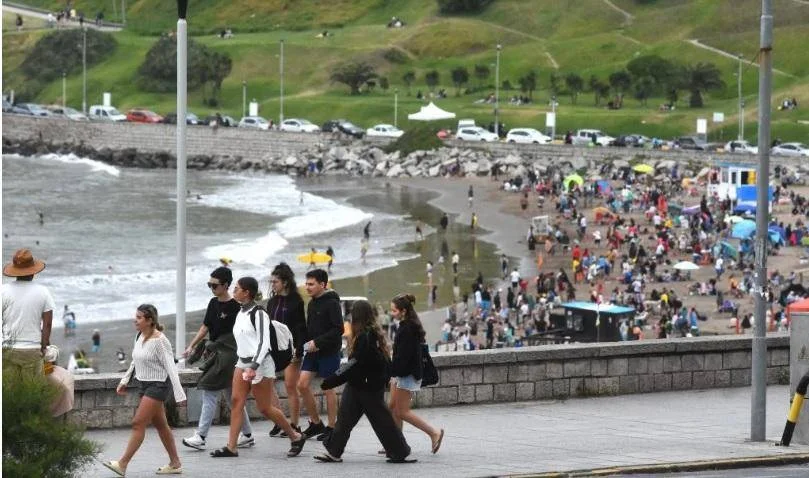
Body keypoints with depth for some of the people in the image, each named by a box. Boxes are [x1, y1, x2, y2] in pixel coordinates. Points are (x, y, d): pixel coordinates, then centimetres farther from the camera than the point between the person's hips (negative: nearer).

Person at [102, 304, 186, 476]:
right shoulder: (140, 337, 6)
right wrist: (125, 381, 16)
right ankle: (175, 464, 21)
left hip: (158, 385, -9)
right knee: (160, 424, 13)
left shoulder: (159, 341, -18)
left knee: (138, 424, -11)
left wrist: (179, 394, -20)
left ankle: (122, 464, -11)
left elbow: (171, 368, -19)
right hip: (146, 385, 9)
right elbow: (135, 362, 20)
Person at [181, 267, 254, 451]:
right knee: (232, 396, 14)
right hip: (215, 353, 9)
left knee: (210, 393, -11)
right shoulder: (213, 303, 11)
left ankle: (200, 436, -11)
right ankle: (247, 435, 23)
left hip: (227, 354, -9)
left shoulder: (235, 307, -13)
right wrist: (191, 346, 10)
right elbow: (205, 327, 17)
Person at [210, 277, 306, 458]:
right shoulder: (240, 314, 12)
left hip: (260, 364, -8)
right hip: (242, 363, 8)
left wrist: (254, 367, -28)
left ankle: (296, 437, 14)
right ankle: (231, 447, -6)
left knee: (264, 408, -2)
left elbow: (263, 343, -20)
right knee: (236, 401, -3)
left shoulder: (258, 314, -14)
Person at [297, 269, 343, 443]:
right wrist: (308, 343, 1)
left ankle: (331, 427, 10)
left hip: (329, 352, -7)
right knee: (302, 384, 1)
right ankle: (315, 423, 13)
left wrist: (317, 342, -21)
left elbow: (338, 330, -18)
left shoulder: (332, 303, -12)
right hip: (312, 351, 7)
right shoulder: (312, 304, 12)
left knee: (328, 388, 0)